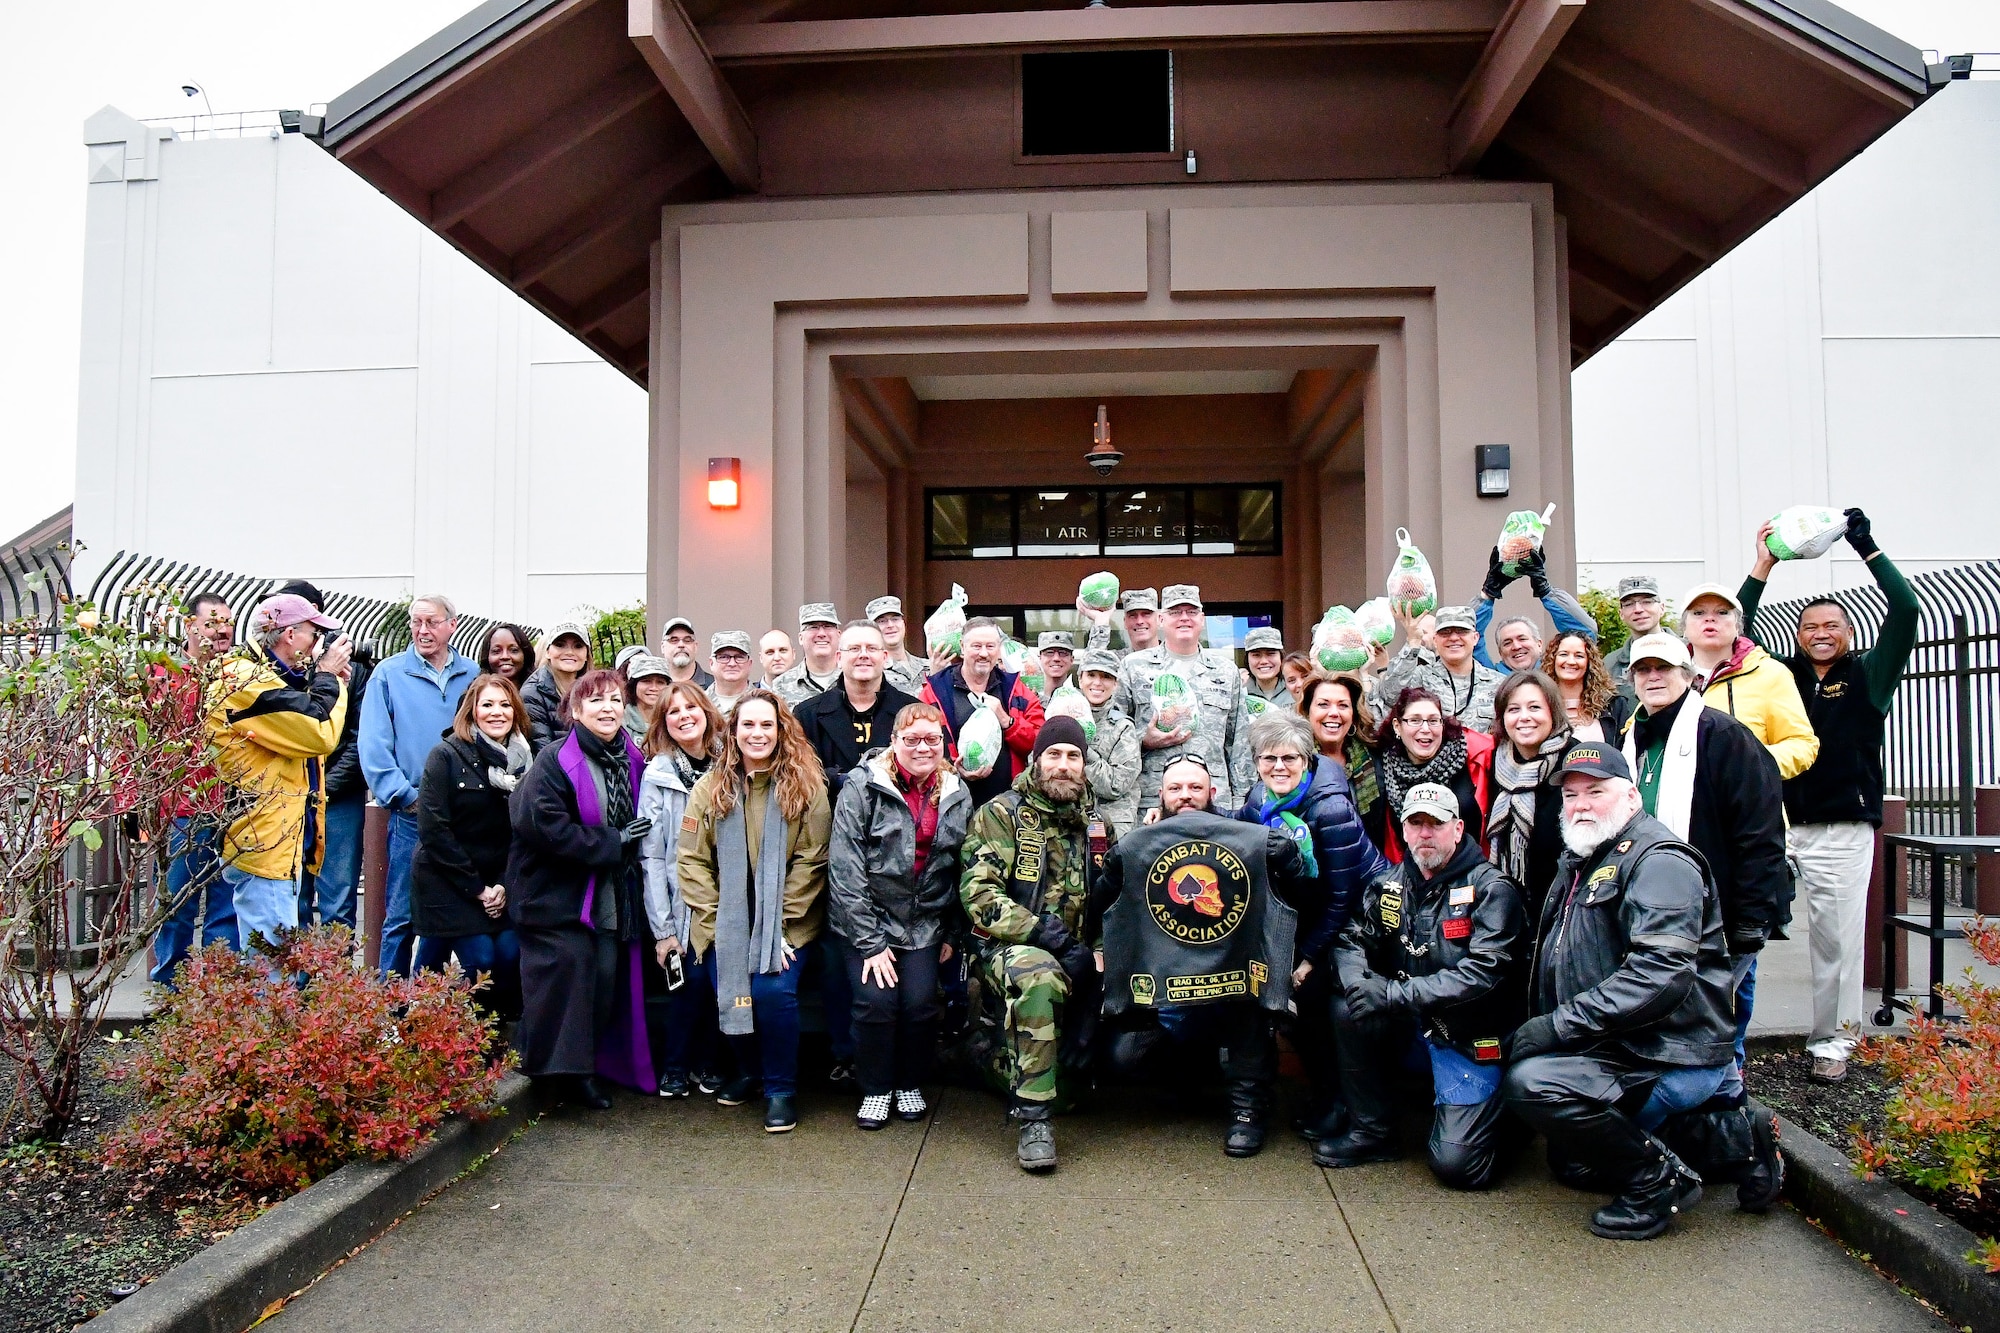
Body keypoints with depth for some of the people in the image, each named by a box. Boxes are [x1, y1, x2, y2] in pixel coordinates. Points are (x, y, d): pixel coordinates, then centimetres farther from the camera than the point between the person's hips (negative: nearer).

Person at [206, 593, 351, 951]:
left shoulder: (269, 676, 17)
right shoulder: (245, 681, -16)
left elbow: (304, 737, 18)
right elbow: (320, 733, -22)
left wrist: (328, 681, 7)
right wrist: (327, 677, -7)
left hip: (283, 842, 11)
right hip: (261, 843, -11)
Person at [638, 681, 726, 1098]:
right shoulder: (657, 774, -2)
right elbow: (651, 855, -5)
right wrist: (662, 929, -9)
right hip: (681, 902, -2)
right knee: (693, 977, -8)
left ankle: (706, 1063, 21)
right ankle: (674, 1067, 13)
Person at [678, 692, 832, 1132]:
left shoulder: (806, 787, -5)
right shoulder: (711, 787, 2)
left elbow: (810, 862, -7)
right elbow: (692, 860, 1)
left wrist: (782, 923, -12)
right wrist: (712, 918, -8)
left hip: (784, 922, -2)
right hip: (725, 920, 2)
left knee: (773, 991, -21)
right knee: (730, 994, -11)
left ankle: (781, 1088, 3)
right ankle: (749, 1069, 22)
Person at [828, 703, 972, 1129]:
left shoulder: (957, 794, 2)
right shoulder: (862, 786, -12)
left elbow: (962, 868, 10)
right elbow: (845, 868, -14)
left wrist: (951, 933, 6)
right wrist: (870, 942, -16)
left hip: (922, 922, 3)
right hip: (865, 918, -3)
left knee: (921, 1002, -12)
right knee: (876, 1001, -17)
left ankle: (910, 1084, 15)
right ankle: (876, 1089, 9)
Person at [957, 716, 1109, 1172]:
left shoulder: (1095, 825, 17)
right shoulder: (1001, 813, 1)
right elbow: (978, 892, -11)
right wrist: (1047, 935, -19)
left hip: (1074, 957, 7)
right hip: (1006, 947, -7)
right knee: (1038, 976, -37)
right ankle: (1033, 1118, -29)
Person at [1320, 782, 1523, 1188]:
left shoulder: (1491, 889, -12)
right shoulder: (1389, 885, 4)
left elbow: (1481, 974, -22)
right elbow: (1351, 941, 2)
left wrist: (1394, 994, -26)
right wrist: (1358, 982, -23)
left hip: (1469, 1038, -5)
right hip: (1409, 1031, 5)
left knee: (1456, 1164, -15)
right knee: (1347, 1010, -21)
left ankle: (1494, 1108, 18)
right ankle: (1373, 1131, -4)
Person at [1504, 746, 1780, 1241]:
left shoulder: (1658, 861, -16)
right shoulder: (1578, 864, 15)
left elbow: (1661, 973, -29)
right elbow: (1555, 967, 21)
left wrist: (1560, 1025, -28)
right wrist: (1532, 1027, 5)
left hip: (1671, 1060, -11)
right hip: (1616, 1051, 11)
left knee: (1530, 1081, -31)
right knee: (1573, 1164, 24)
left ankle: (1659, 1178, -10)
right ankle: (1728, 1138, 21)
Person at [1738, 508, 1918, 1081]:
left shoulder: (1867, 675, 7)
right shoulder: (1781, 674, 13)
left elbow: (1906, 612, -3)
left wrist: (1868, 547, -3)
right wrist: (1763, 567, 5)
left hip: (1843, 829, -1)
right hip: (1776, 822, 2)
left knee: (1838, 936, 1)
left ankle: (1831, 1041, 14)